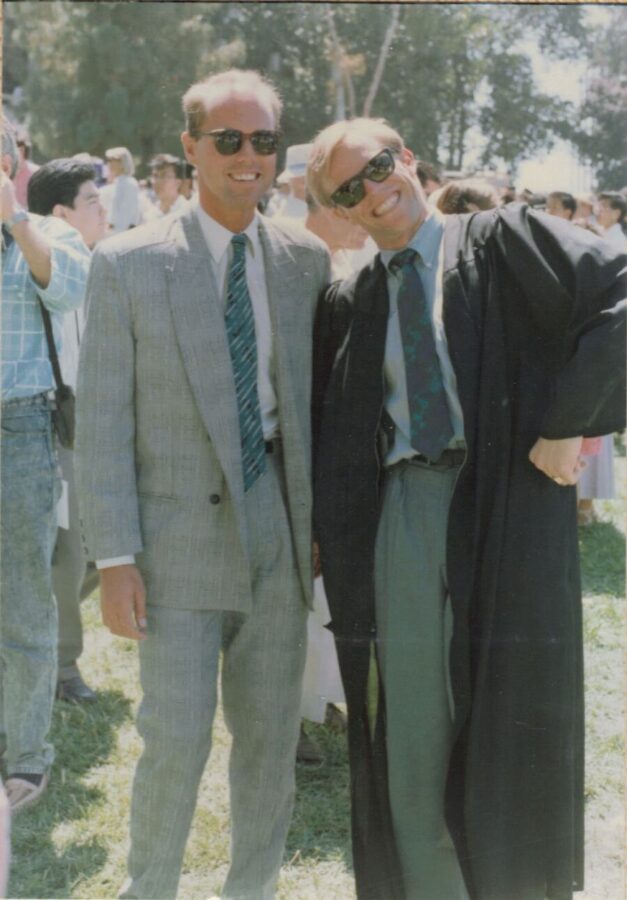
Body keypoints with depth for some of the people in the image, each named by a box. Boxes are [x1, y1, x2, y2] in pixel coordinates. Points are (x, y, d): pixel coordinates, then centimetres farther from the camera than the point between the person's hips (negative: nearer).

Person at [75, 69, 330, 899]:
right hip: (181, 535, -3)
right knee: (177, 743, -1)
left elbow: (319, 394, 10)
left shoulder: (308, 261, 5)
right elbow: (102, 423, -6)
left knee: (271, 737, 12)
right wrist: (115, 559, -10)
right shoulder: (128, 264, -4)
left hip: (280, 525, 3)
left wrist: (325, 519, 7)